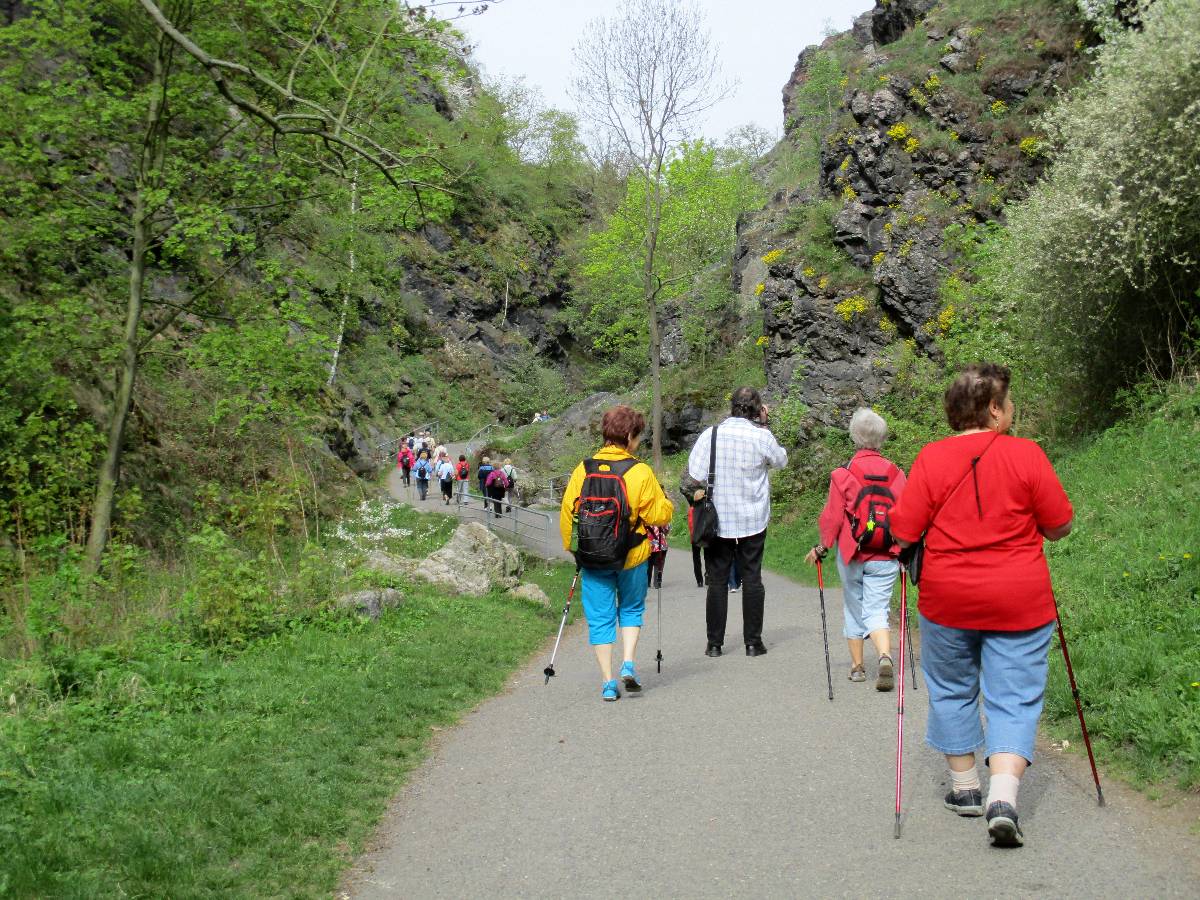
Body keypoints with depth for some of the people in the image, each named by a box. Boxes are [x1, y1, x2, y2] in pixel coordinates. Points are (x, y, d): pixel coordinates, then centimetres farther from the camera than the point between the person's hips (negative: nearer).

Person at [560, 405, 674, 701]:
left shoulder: (583, 470, -3)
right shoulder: (640, 472, -12)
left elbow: (567, 513, 1)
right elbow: (659, 515, -9)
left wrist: (572, 548, 15)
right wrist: (666, 502, 13)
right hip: (631, 557, -1)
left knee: (600, 618, 9)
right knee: (631, 609, 22)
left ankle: (607, 681, 8)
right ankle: (629, 663, 6)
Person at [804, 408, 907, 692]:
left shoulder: (843, 474, -9)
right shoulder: (896, 473, -1)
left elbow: (833, 517, -7)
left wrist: (822, 547, 6)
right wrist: (905, 549, 15)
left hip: (852, 554, -1)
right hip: (886, 557, 1)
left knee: (854, 608, 16)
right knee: (877, 610, 5)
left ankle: (857, 666, 25)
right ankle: (885, 656, -21)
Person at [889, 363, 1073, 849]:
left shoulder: (931, 458, -7)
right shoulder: (1026, 454, -8)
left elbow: (902, 532, -8)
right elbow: (1060, 525, -2)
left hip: (948, 598, 1)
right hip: (1020, 602, -1)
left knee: (952, 691, 19)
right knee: (1015, 698, 5)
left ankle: (964, 787, 29)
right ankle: (1003, 797, -9)